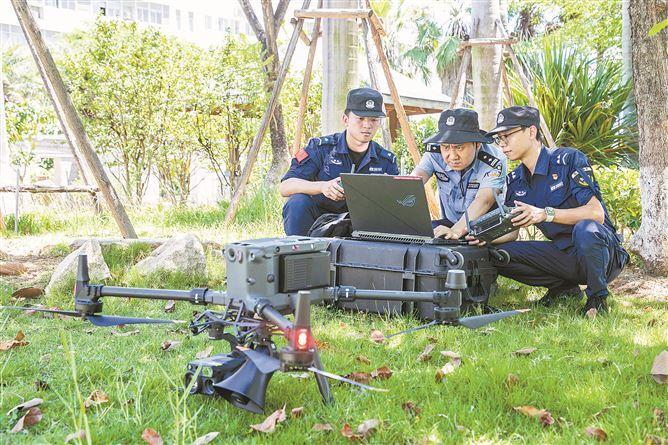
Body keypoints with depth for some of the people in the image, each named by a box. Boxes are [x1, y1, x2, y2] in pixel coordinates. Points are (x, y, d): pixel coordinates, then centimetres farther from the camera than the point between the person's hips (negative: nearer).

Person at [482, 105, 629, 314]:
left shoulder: (569, 159, -14)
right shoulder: (515, 181, 5)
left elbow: (596, 213, -22)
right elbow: (512, 232, 6)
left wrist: (545, 214, -32)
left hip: (603, 252, -6)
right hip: (563, 253, 6)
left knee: (585, 228, -40)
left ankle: (598, 296, -14)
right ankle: (563, 287, 5)